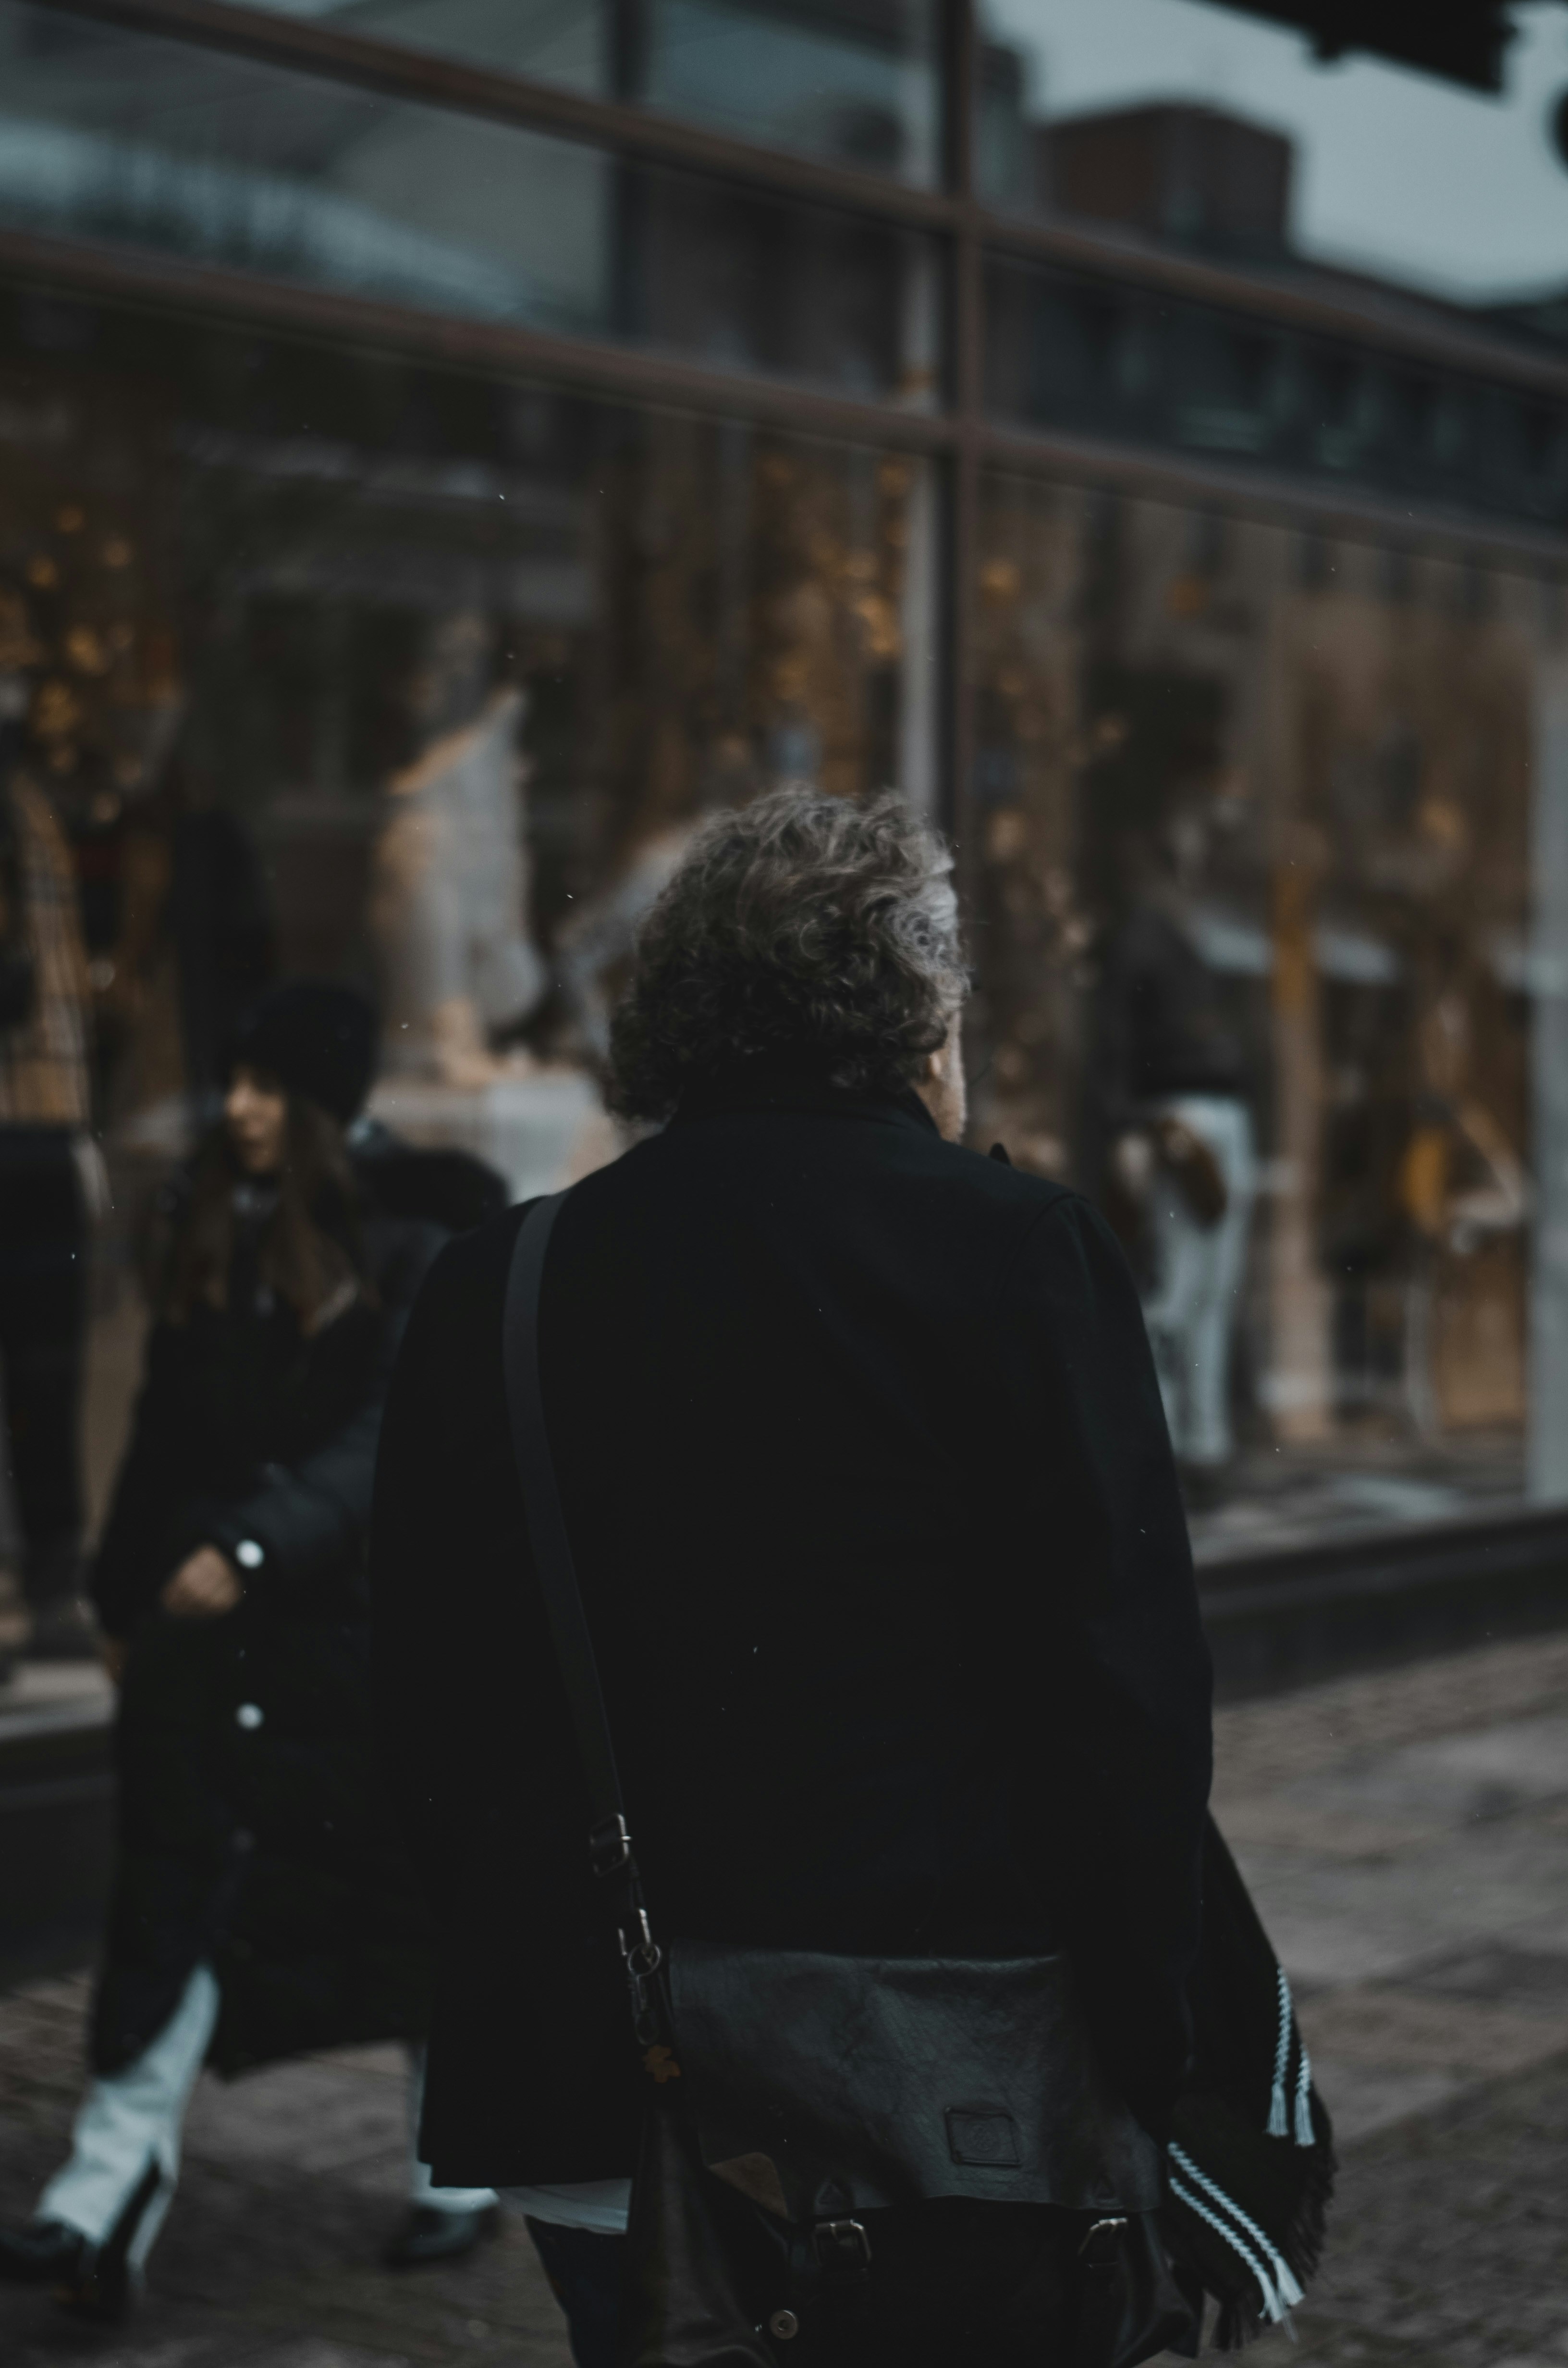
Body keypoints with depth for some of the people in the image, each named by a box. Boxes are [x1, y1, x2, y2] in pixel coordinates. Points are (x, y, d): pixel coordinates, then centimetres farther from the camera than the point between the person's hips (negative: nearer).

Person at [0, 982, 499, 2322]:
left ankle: (462, 2176, 26)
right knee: (175, 1912, -2)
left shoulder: (408, 1258, -7)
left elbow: (383, 1444, -16)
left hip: (354, 1633, -4)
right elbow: (166, 1432, 16)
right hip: (207, 1625, 4)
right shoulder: (209, 1244, 10)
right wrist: (126, 1595, 19)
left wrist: (254, 1550, -27)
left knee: (411, 1909, 8)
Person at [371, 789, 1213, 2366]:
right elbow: (1128, 1683, -10)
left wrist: (518, 1988, 15)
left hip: (605, 2088, 4)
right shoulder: (1022, 1250, -9)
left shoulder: (492, 1292, 2)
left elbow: (425, 1710, 5)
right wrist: (1142, 2060, -2)